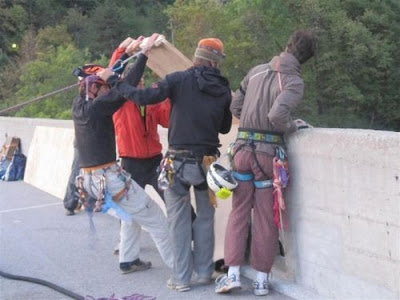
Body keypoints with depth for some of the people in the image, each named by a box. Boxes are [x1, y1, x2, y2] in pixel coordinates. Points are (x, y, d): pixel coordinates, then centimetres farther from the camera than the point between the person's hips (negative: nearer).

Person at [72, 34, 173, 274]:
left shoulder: (79, 106, 8)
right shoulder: (97, 106, -14)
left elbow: (112, 78, 16)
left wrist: (128, 53, 19)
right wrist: (144, 54, -17)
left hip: (90, 178, 9)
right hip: (108, 177, -9)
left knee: (132, 212, 26)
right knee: (155, 218, 1)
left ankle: (129, 261, 25)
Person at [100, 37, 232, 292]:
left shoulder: (180, 79, -9)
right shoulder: (224, 91, 2)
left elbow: (145, 97, -16)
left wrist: (117, 83, -2)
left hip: (179, 162, -2)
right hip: (208, 162, 2)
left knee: (179, 221, 7)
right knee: (205, 218, 16)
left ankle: (181, 278, 10)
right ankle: (204, 272, 22)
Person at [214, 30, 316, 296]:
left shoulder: (257, 71, 8)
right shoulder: (294, 82, -8)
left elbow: (235, 106, 11)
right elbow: (277, 116, -21)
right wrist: (293, 126, -3)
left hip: (243, 147, 4)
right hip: (268, 152, -4)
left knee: (240, 212, 11)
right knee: (266, 217, 6)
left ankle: (233, 273, 8)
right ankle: (262, 279, 13)